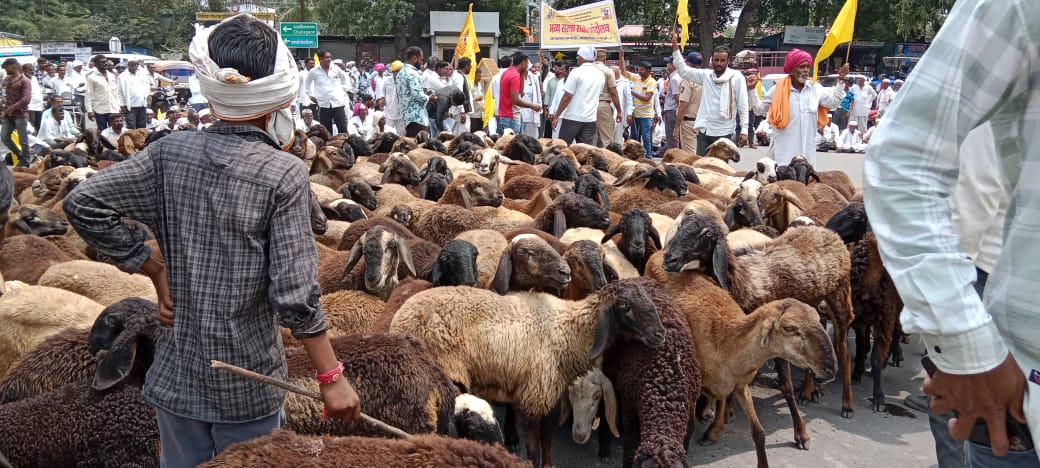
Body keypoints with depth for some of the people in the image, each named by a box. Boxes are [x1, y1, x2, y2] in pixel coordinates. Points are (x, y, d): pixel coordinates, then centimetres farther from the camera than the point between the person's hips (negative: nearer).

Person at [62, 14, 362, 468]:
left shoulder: (171, 151, -6)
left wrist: (156, 270, 2)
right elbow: (295, 293, -20)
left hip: (176, 372, 4)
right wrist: (332, 377, -11)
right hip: (248, 383, -3)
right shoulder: (284, 173, -17)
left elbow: (83, 203, -4)